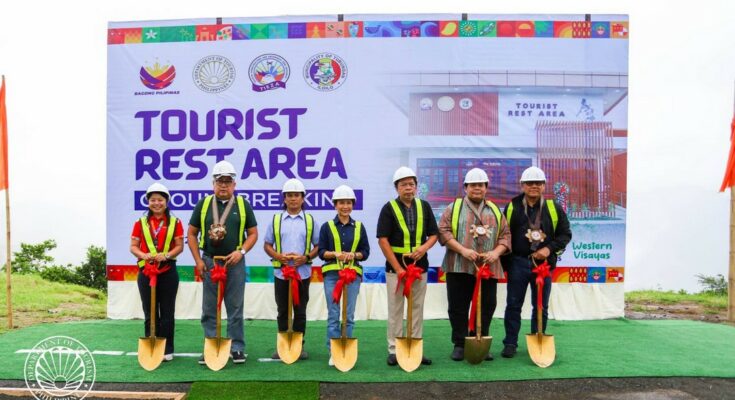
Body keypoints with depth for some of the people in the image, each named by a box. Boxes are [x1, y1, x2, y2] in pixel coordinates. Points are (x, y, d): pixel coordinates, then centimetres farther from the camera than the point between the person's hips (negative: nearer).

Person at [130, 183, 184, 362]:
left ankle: (167, 350, 13)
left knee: (167, 313, 4)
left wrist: (167, 255, -19)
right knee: (150, 313, 8)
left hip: (168, 272, -1)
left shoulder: (175, 222, 4)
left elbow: (180, 246, 0)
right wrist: (143, 255, -15)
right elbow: (133, 246, 5)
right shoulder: (140, 223, 8)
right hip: (146, 271, 1)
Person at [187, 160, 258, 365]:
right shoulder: (204, 204, 6)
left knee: (235, 308, 4)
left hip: (234, 263, -1)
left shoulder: (243, 205, 4)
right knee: (209, 309, 7)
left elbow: (253, 233, 5)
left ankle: (237, 348, 13)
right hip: (209, 262, 1)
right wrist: (198, 260, 1)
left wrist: (241, 251, -11)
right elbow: (192, 234, 9)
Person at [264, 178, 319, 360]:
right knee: (283, 311, 9)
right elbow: (267, 245, 7)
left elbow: (318, 246, 5)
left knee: (300, 311, 7)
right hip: (281, 273, 1)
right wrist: (278, 256, -12)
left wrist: (306, 257, -14)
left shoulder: (310, 221, 4)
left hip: (303, 273, 0)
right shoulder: (276, 220, 5)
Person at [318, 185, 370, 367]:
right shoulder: (327, 226, 5)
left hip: (353, 273, 1)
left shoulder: (359, 227, 9)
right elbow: (321, 252, 2)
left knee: (349, 315, 5)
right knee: (333, 315, 1)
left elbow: (365, 252, 7)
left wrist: (353, 254, -13)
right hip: (332, 274, -1)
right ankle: (333, 352, 9)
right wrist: (335, 254, -16)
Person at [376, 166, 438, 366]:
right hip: (395, 267, -3)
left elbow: (434, 234, 10)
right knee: (395, 310, 4)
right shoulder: (389, 208, -4)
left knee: (417, 309, 9)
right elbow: (383, 240, -9)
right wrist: (398, 269, -13)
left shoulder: (424, 206, 7)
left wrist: (424, 247, -12)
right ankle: (394, 350, 14)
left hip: (419, 266, 4)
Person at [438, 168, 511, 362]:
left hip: (488, 269, 3)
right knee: (458, 308, 3)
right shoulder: (454, 207, 5)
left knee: (486, 308, 7)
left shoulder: (495, 210, 14)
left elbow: (505, 235, 12)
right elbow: (443, 231, -4)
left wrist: (496, 252, -7)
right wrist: (462, 250, -15)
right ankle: (459, 345, 15)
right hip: (459, 268, -2)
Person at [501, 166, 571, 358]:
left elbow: (565, 234, 7)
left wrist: (549, 249, -9)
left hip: (544, 263, 1)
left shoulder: (554, 208, 4)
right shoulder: (512, 207, 2)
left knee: (541, 307, 9)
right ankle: (510, 343, 14)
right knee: (513, 305, 4)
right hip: (518, 262, -1)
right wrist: (505, 262, 2)